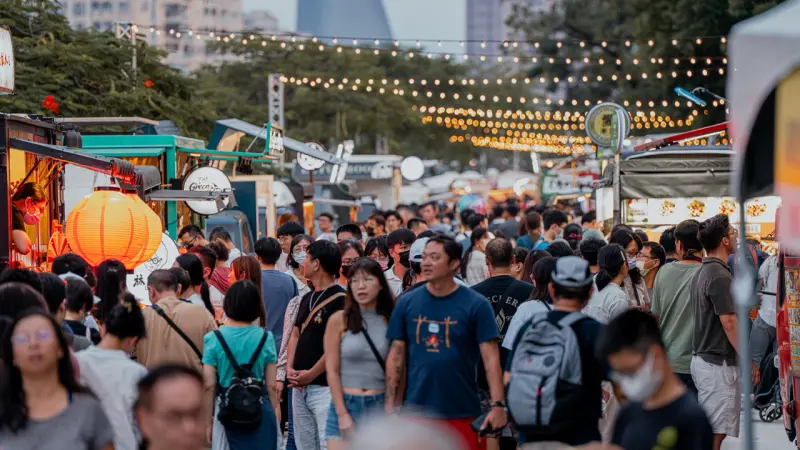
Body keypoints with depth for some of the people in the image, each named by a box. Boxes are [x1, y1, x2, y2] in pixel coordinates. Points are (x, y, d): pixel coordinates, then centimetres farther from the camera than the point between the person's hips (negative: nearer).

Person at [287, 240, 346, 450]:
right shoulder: (307, 298, 16)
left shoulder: (340, 299, -12)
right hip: (300, 387, 9)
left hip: (325, 387, -9)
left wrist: (310, 374, -15)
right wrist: (290, 368, 2)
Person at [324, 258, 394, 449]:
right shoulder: (339, 320, 0)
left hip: (380, 406, 1)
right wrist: (343, 415, -8)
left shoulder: (391, 320, 4)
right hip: (345, 404, -1)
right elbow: (332, 370, -2)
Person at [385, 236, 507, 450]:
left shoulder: (476, 304, -4)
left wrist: (497, 405, -16)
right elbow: (396, 356, 7)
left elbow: (490, 358, -6)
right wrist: (390, 406, 2)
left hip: (463, 412, -2)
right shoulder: (406, 303, 4)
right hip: (417, 411, 2)